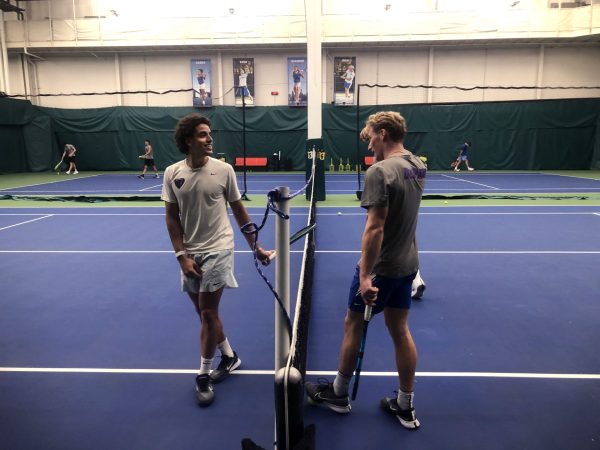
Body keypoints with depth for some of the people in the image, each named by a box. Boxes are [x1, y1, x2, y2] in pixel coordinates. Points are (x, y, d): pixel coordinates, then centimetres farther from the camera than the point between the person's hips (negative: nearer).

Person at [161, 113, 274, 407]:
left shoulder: (223, 170, -6)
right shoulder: (172, 173, -2)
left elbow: (239, 211, 2)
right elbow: (171, 218, 1)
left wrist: (256, 247, 4)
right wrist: (182, 256, -7)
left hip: (217, 250, -3)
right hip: (190, 254, 3)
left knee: (208, 313, -2)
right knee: (205, 313, 14)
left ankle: (203, 375, 16)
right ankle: (229, 356, 36)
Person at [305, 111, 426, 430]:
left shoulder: (379, 171, -21)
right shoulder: (417, 165, 3)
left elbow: (375, 228, -26)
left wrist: (365, 275, -23)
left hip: (380, 268, -7)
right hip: (407, 264, 8)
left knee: (353, 326, 11)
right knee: (400, 330, 16)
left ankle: (338, 394, 30)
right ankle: (405, 406, 28)